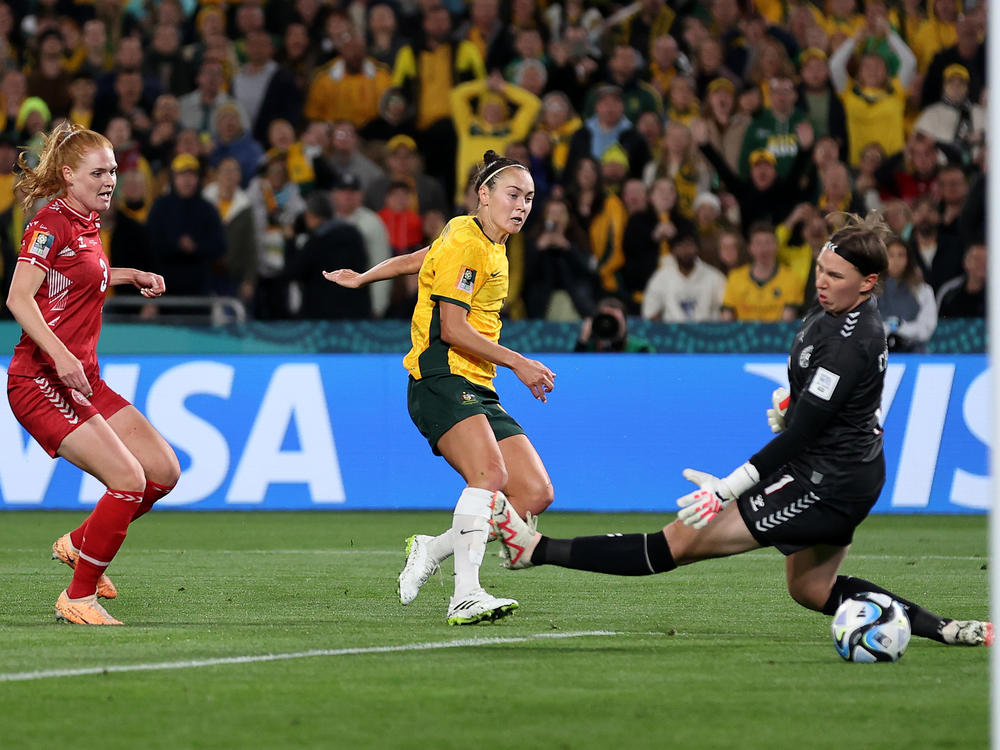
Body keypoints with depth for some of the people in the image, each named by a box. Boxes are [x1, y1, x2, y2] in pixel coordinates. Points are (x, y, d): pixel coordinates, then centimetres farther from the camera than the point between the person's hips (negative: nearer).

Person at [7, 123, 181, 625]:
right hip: (40, 381, -9)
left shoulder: (86, 226, 14)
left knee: (163, 471, 5)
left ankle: (79, 545, 22)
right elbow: (19, 298, -24)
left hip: (83, 379, 9)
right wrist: (60, 355, -35)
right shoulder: (50, 223, -13)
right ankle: (78, 598, -6)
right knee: (129, 480, -18)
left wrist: (129, 276, 23)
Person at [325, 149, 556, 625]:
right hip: (440, 379, -9)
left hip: (477, 390, 9)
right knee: (490, 473, -32)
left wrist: (361, 279, 48)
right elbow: (452, 328, -15)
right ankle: (466, 597, -38)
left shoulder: (490, 245, 19)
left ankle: (432, 550, 8)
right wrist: (518, 364, -14)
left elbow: (414, 260, 33)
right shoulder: (464, 243, -9)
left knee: (536, 494, -4)